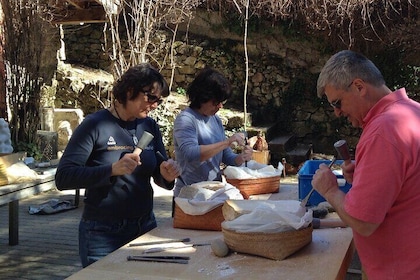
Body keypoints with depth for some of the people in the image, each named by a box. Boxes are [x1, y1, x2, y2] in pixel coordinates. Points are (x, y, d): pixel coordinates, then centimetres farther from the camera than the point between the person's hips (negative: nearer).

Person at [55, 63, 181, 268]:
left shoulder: (150, 126, 3)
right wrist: (112, 169, -30)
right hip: (103, 233, -5)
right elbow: (63, 178, -18)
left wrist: (167, 176, -13)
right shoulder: (96, 125, -13)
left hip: (146, 227, 6)